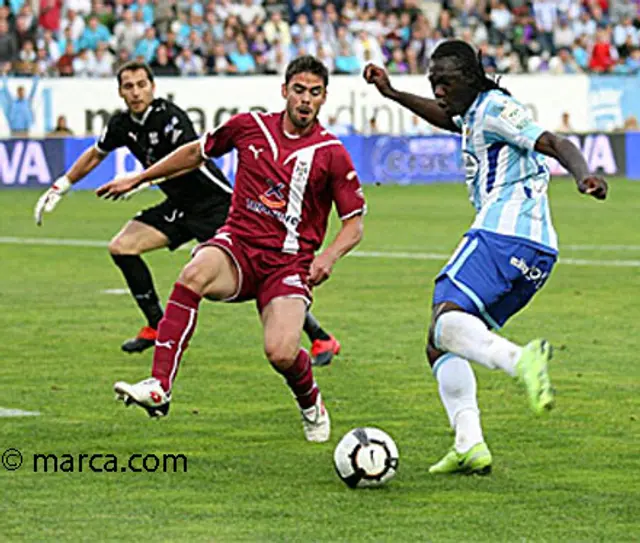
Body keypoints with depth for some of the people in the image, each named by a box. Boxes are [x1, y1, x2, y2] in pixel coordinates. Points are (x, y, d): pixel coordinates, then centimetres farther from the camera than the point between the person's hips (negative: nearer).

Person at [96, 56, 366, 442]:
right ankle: (159, 388, -38)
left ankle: (311, 404, 17)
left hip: (289, 263, -2)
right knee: (195, 274, -34)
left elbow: (355, 223, 2)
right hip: (237, 248, 2)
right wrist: (138, 179, 24)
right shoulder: (250, 127, 3)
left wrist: (330, 256, -18)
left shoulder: (331, 153, -4)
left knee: (281, 354, -22)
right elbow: (197, 152, 20)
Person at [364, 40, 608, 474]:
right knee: (439, 346, 13)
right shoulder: (475, 113, 26)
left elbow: (555, 144, -16)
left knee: (445, 320, -29)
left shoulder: (495, 107, -3)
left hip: (503, 232, -10)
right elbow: (445, 117, 50)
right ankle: (469, 446, -3)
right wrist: (392, 93, 48)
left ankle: (521, 359, -53)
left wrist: (583, 175, -35)